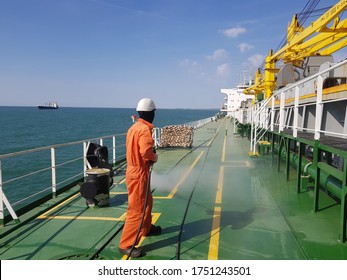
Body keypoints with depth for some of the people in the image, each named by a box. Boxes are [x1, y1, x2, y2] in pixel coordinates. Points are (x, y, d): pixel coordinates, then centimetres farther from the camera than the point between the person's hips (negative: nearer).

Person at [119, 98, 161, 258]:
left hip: (134, 170, 10)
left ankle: (146, 228, 45)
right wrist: (154, 157, -13)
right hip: (139, 173, -10)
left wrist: (150, 155, 4)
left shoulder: (134, 127, 9)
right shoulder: (145, 129, -19)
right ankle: (126, 245, 6)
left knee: (147, 201, 26)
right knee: (137, 210, -3)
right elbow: (146, 151, -32)